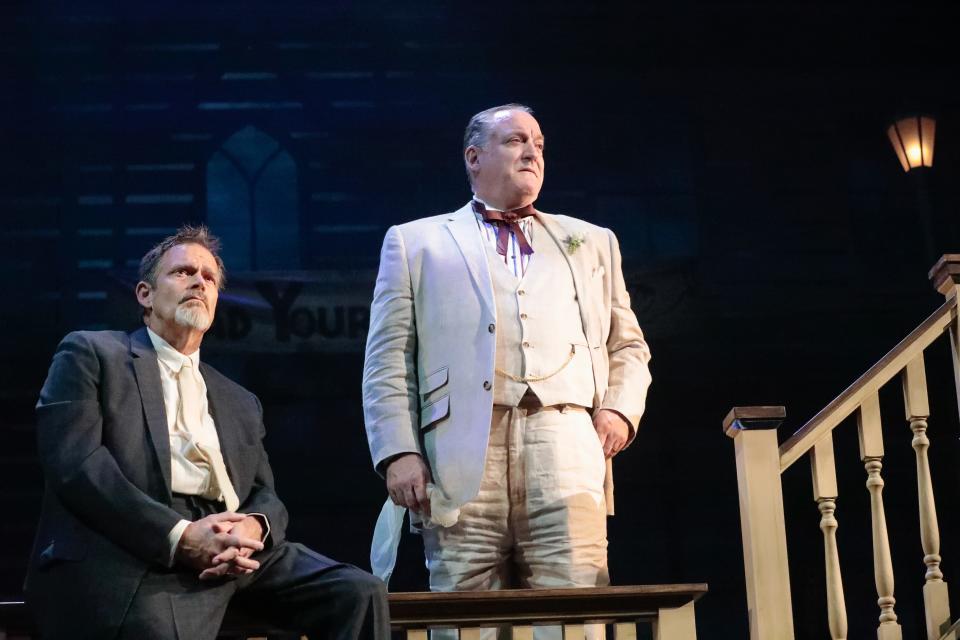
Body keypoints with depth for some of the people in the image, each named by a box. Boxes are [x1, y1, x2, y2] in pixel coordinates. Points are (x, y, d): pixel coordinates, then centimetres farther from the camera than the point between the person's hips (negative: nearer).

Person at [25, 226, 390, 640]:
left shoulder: (240, 402, 30)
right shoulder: (91, 355, 11)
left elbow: (265, 495, 21)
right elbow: (76, 462, -5)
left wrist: (252, 528, -7)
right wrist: (180, 536, -16)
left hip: (233, 552, 6)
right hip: (128, 552, -6)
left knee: (359, 593, -14)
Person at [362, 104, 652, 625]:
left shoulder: (591, 243, 27)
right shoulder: (416, 243, 19)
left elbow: (628, 346, 25)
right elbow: (388, 362, 11)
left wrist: (619, 410, 4)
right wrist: (399, 452, -3)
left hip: (566, 448, 2)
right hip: (463, 458, -1)